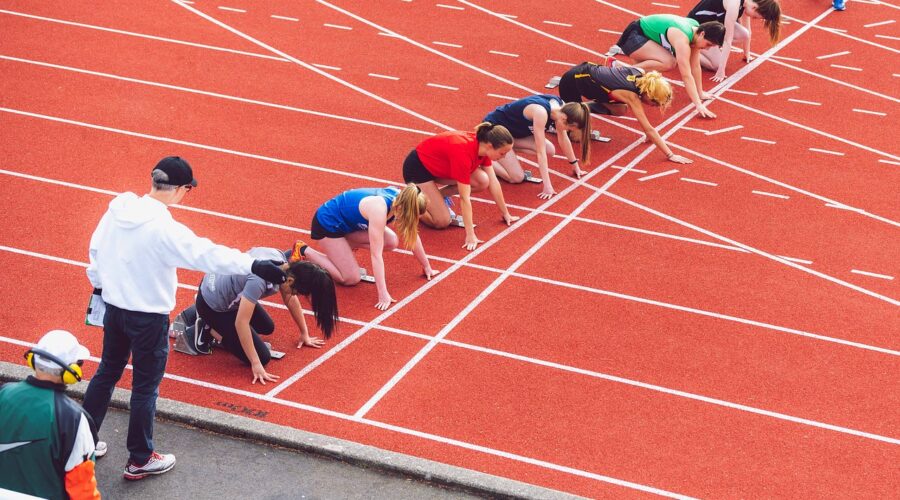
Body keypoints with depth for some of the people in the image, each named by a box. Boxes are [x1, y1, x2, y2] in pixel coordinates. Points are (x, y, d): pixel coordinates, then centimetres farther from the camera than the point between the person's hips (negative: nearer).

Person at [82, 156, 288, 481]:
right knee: (145, 387, 8)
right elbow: (207, 254, -30)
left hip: (114, 307, 7)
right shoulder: (164, 229, -26)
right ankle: (140, 461, 20)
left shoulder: (117, 210, -5)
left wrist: (99, 284, 25)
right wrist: (254, 266, -28)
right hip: (149, 317, -7)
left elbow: (96, 249, 8)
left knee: (107, 374, 23)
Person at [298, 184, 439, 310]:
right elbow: (376, 254, -36)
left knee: (391, 242, -8)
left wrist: (427, 266, 8)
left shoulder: (400, 200, -15)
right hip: (327, 223, -8)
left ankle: (343, 246, 11)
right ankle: (304, 251, 4)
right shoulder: (379, 209, -37)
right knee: (351, 279, -8)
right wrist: (383, 294, -36)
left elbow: (412, 235, 1)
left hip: (348, 222, 8)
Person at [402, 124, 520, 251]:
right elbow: (465, 197, -34)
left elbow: (493, 182, -1)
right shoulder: (464, 152, -37)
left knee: (483, 182, -11)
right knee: (442, 221, -16)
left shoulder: (483, 144, -13)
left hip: (438, 165, 8)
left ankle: (437, 198, 7)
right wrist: (470, 236, -33)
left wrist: (506, 214, 6)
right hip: (418, 168, -8)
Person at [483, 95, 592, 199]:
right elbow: (540, 151, -33)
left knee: (550, 151, -6)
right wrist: (547, 186, -31)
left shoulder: (560, 106, -13)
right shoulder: (541, 112, -36)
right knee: (517, 178, -16)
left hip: (513, 129, 8)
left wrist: (575, 166, 11)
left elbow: (564, 139, 3)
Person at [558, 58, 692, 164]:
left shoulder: (640, 73, -14)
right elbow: (649, 130, -32)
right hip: (571, 82, -8)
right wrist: (670, 155, -33)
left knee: (619, 110, 11)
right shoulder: (631, 96, -33)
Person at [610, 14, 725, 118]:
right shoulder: (682, 39, -33)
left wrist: (700, 93, 7)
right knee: (668, 62, -28)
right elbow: (686, 75, -35)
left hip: (644, 35, 10)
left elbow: (695, 66, 2)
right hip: (633, 35, -10)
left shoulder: (696, 29, -6)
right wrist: (698, 105, -36)